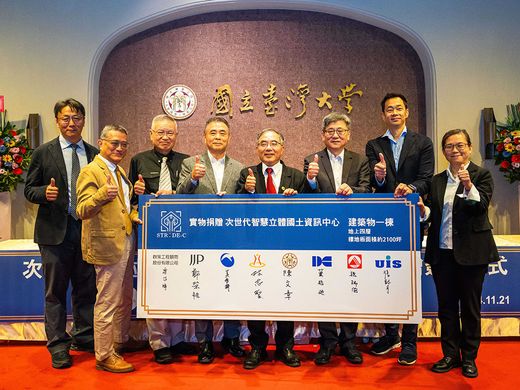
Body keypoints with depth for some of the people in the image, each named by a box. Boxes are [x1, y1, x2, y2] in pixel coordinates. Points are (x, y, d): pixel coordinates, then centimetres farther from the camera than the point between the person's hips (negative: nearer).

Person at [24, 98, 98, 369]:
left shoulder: (94, 154, 8)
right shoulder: (43, 153, 1)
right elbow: (29, 190, 2)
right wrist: (44, 192, -19)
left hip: (88, 229, 3)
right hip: (55, 230, -2)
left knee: (86, 288, 12)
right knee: (55, 291, 6)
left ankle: (83, 338, 29)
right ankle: (58, 346, 20)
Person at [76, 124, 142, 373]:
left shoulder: (119, 171, 15)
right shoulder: (91, 171, -13)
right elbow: (82, 211, -24)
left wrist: (134, 216, 7)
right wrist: (103, 194, -41)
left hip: (126, 244, 9)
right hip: (107, 246, -9)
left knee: (125, 299, 21)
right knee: (107, 303, 1)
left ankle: (120, 342, 39)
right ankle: (104, 356, 16)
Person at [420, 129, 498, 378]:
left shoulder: (481, 175, -1)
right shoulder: (437, 181, 10)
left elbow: (482, 206, -15)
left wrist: (469, 186, -30)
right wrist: (424, 210, -7)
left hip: (471, 252, -3)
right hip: (442, 252, 4)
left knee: (470, 306, 8)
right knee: (446, 305, 11)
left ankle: (469, 358, 23)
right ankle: (450, 355, 25)